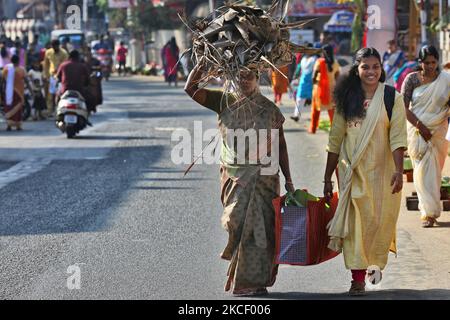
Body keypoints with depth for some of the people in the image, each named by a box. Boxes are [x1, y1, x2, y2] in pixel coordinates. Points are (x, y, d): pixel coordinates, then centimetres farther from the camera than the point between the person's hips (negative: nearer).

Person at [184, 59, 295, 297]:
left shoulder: (270, 109, 3)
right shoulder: (224, 102, 3)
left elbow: (280, 146, 6)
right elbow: (190, 89, -5)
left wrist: (288, 180, 5)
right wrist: (203, 62, -11)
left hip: (263, 177, 0)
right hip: (234, 177, 0)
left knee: (259, 227, -2)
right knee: (237, 224, 0)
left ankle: (253, 280, 6)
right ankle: (243, 281, 13)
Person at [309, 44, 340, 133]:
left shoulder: (319, 62, -12)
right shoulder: (335, 63, 0)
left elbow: (314, 75, -16)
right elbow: (337, 76, 3)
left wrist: (314, 81, 2)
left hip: (320, 87, -3)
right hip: (331, 87, 3)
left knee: (316, 108, 11)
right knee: (332, 109, 9)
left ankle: (313, 129, 15)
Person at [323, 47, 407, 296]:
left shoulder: (392, 98, -2)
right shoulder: (347, 99, 5)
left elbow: (397, 137, -9)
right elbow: (335, 140, 7)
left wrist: (399, 171, -20)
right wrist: (327, 178, 7)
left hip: (381, 171, -1)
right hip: (352, 171, 1)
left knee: (380, 220, 5)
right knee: (355, 221, -5)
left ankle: (376, 263, 32)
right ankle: (358, 278, -1)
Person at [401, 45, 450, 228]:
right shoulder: (412, 79, -2)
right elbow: (404, 107, -4)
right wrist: (420, 126, -12)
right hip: (417, 131, 0)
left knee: (434, 171, 1)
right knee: (422, 170, -2)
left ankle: (429, 211, 10)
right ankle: (429, 212, 6)